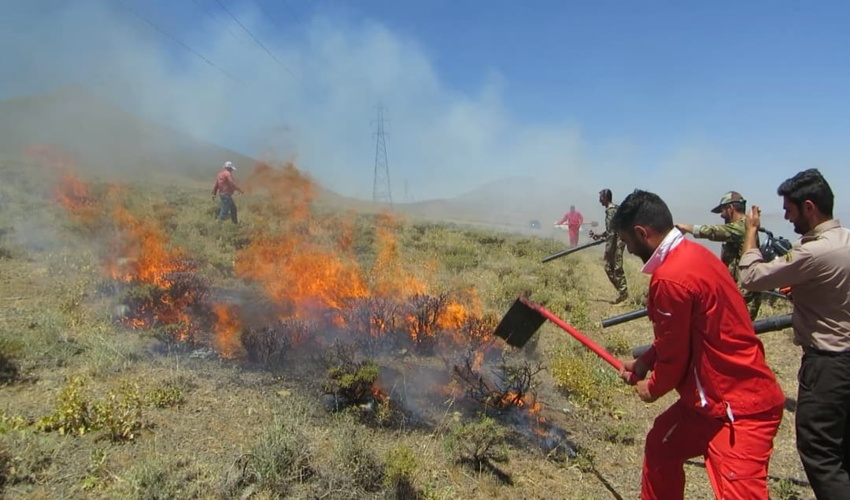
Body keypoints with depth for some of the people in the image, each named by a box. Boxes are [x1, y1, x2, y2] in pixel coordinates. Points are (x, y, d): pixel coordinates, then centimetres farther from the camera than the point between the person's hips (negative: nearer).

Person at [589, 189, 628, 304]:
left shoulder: (611, 210, -16)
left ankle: (623, 293, 0)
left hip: (616, 242, -10)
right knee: (609, 268, 12)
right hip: (615, 242, 10)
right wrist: (599, 236, 22)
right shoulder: (613, 209, 15)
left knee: (617, 268, -6)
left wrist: (608, 249, -20)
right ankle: (622, 292, 17)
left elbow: (612, 231, -20)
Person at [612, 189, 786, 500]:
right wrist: (644, 362, 13)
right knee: (659, 445, 21)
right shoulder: (693, 253, 5)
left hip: (740, 409, -10)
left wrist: (652, 389, 3)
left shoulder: (670, 279, -26)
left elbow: (675, 357, -16)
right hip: (715, 397, 10)